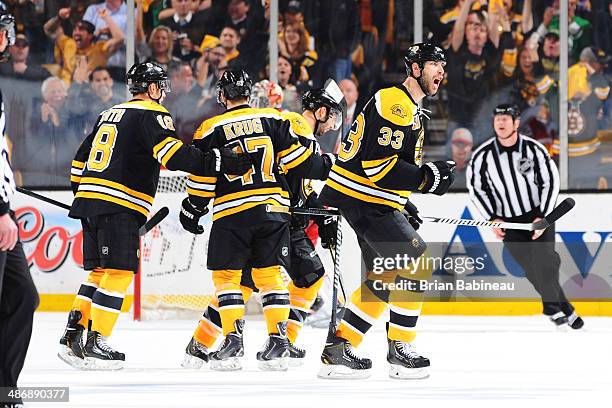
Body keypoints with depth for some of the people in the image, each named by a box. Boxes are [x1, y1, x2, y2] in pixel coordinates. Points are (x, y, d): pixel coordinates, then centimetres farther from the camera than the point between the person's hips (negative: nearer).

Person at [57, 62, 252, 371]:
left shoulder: (109, 114, 22)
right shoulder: (150, 114, -4)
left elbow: (80, 160, 25)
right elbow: (174, 156, -19)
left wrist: (82, 196, 33)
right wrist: (225, 162, -21)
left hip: (88, 199, 9)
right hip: (119, 206, -9)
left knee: (99, 271, 14)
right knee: (118, 273, -7)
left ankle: (72, 337, 12)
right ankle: (95, 344, -11)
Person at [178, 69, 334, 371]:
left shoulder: (210, 130, 1)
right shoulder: (273, 120, 6)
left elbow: (202, 179, 1)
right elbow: (298, 160, 3)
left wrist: (191, 211, 15)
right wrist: (328, 168, 19)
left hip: (231, 212, -3)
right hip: (273, 207, 3)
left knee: (226, 275, 5)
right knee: (270, 274, 8)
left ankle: (233, 341, -3)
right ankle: (278, 339, 1)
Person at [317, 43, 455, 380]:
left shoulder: (409, 109, 20)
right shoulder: (394, 105, -16)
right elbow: (378, 164, -24)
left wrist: (403, 201, 24)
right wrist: (427, 178, -22)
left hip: (364, 200, 11)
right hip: (364, 200, -11)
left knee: (384, 276, 13)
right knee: (416, 261, -11)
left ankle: (338, 348, 13)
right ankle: (400, 350, -6)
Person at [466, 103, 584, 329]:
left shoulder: (534, 149, -10)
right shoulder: (483, 155, -9)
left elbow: (551, 181, -3)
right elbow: (475, 187, 3)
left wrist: (543, 217, -10)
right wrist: (492, 219, -2)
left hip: (538, 213, -1)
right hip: (508, 221, 1)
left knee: (544, 262, -14)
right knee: (533, 269, -3)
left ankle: (553, 308, 6)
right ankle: (564, 310, 13)